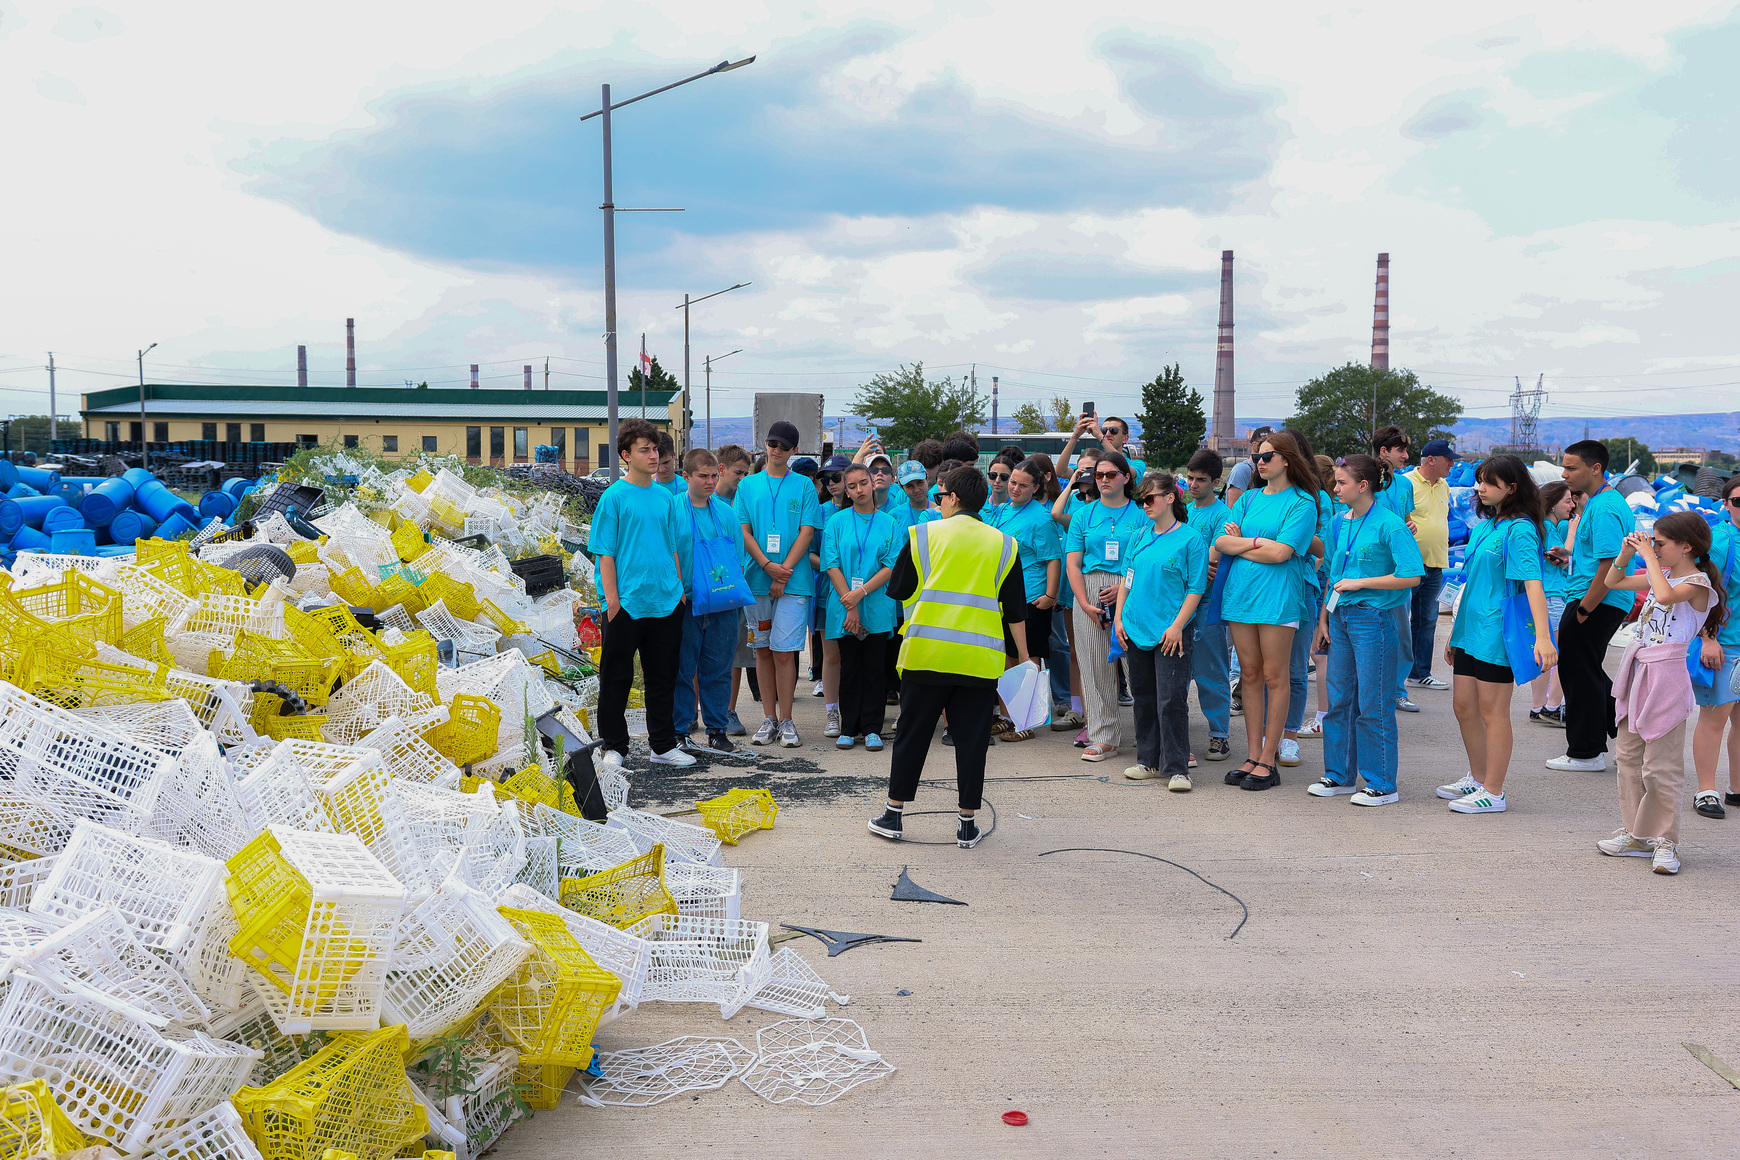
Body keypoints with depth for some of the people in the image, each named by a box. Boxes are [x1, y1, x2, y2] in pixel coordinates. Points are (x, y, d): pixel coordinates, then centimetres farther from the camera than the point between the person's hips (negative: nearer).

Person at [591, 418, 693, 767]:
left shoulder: (665, 498, 10)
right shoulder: (614, 497, -6)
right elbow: (604, 553, -7)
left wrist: (679, 591, 12)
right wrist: (612, 600, -12)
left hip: (666, 604, 5)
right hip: (626, 605, -5)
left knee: (663, 677, 12)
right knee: (617, 678, 4)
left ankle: (664, 746, 21)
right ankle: (614, 746, 16)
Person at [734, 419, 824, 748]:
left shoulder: (804, 486, 6)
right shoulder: (748, 485, 11)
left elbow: (807, 531, -1)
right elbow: (743, 530, 4)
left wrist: (784, 572, -10)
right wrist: (767, 565, -10)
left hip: (793, 581, -2)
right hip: (757, 580, 2)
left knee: (784, 652, -6)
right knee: (763, 650, 6)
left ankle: (786, 721, 2)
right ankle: (769, 718, 13)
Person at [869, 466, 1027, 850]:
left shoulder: (923, 535, 2)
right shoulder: (1003, 544, 7)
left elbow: (898, 590, 7)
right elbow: (1015, 610, 8)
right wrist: (1022, 655, 18)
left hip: (926, 652, -1)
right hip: (980, 659, 1)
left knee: (912, 735, 9)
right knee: (971, 739, 7)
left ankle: (893, 815, 16)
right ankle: (968, 825, 11)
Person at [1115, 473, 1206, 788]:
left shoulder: (1190, 539, -5)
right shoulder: (1141, 536, 12)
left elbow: (1196, 588, -8)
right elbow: (1127, 579, 16)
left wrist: (1177, 625, -15)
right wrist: (1119, 618, 8)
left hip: (1171, 633, -6)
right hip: (1136, 629, 6)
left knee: (1171, 700, -7)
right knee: (1144, 697, 12)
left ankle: (1176, 768, 0)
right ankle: (1149, 760, 23)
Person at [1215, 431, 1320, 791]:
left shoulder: (1302, 502, -3)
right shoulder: (1250, 498, 14)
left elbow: (1281, 552, -14)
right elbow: (1222, 542, 4)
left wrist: (1240, 544, -3)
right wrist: (1260, 541, -10)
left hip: (1277, 596, -5)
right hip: (1240, 593, 5)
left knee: (1274, 677, 0)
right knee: (1250, 675, 8)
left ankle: (1268, 761, 6)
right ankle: (1252, 757, 15)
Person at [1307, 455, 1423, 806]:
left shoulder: (1389, 524, -11)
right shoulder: (1338, 523, 10)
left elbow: (1412, 576, -17)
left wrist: (1361, 583, -14)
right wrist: (1323, 619, 11)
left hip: (1374, 619, -7)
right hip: (1340, 617, 7)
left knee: (1373, 704, -2)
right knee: (1339, 699, 11)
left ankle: (1382, 784, 9)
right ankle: (1340, 775, 23)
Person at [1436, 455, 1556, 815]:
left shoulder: (1519, 529, -12)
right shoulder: (1482, 527, 13)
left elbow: (1532, 583, -22)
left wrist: (1543, 636, -31)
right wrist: (1455, 633, 22)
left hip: (1498, 633, -8)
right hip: (1470, 630, 8)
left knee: (1492, 712, -1)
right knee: (1464, 707, 14)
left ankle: (1493, 792, 9)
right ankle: (1477, 778, 29)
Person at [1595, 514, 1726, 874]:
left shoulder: (1697, 582, -12)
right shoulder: (1660, 575, 12)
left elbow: (1666, 595, -32)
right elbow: (1613, 582, 22)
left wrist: (1649, 556, -21)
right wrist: (1626, 553, 6)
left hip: (1665, 676, -9)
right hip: (1638, 671, 9)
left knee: (1660, 767, -4)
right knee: (1629, 757, 13)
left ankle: (1665, 841, 7)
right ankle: (1636, 834, 22)